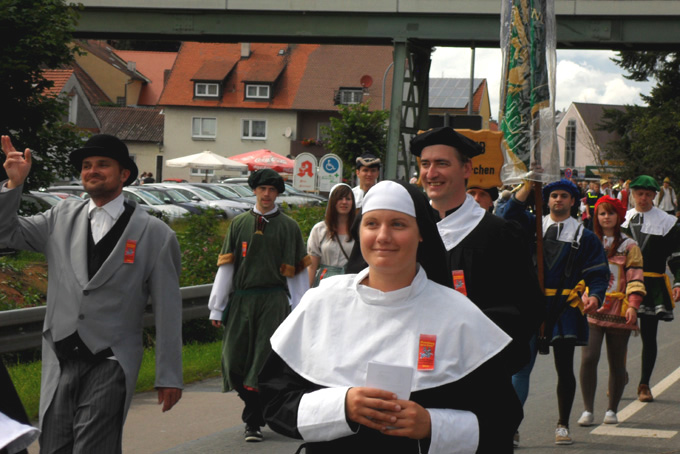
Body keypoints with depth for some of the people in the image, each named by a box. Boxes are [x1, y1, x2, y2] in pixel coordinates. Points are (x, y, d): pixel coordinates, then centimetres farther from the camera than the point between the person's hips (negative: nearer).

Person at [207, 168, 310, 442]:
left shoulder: (288, 227, 7)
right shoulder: (239, 224, 12)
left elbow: (297, 271, 7)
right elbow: (226, 266, 12)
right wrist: (217, 308, 8)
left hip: (274, 301, -2)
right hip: (241, 300, 2)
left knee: (264, 360, -8)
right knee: (235, 359, -2)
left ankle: (254, 423, -3)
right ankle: (255, 407, 19)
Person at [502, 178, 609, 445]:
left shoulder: (585, 237, 8)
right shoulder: (533, 226, 11)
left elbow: (598, 274, 3)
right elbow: (511, 215, -6)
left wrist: (595, 296, -16)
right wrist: (528, 184, -8)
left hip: (565, 308, 0)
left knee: (565, 369, 4)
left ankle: (563, 425, 17)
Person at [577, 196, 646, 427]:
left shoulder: (629, 246, 4)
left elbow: (635, 279, -1)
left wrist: (633, 305, -13)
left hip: (619, 311, -1)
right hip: (592, 309, 1)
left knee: (617, 363, 4)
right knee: (589, 358, -13)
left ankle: (612, 410, 17)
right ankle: (588, 410, -7)